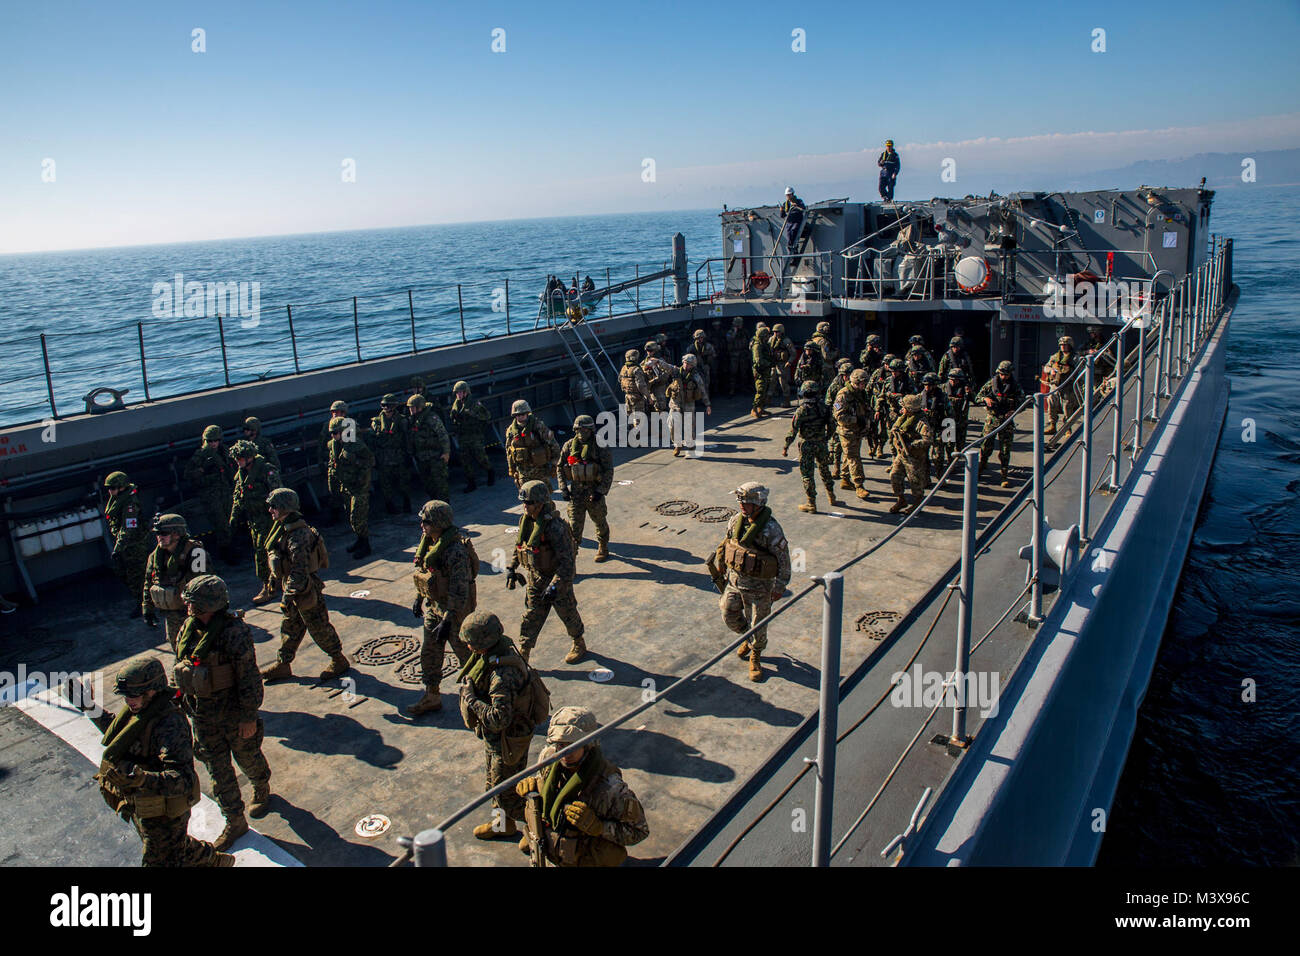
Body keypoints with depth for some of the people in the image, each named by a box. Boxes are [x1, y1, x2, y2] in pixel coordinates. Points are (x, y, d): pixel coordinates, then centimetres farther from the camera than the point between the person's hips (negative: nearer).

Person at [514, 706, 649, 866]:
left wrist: (598, 826, -33)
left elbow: (639, 831, -22)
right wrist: (530, 784, -14)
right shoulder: (548, 756, -17)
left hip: (586, 862, -4)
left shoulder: (610, 786, -32)